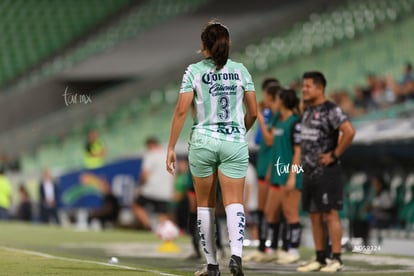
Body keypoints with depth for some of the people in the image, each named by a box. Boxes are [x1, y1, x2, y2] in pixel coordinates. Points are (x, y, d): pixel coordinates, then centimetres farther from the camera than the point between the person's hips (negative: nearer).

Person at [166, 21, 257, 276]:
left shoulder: (194, 71, -3)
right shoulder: (241, 70, 4)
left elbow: (181, 111, -8)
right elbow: (253, 112, 6)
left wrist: (171, 148, -3)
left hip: (203, 142, -1)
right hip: (234, 142, 1)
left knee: (206, 205, 11)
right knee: (234, 203, -3)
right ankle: (236, 254, -27)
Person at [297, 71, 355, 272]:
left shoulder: (331, 110, -12)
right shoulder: (308, 110, 15)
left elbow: (349, 131, -24)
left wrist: (334, 155, -19)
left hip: (326, 172, -9)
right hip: (309, 171, 9)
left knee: (330, 215, -9)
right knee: (314, 216, 9)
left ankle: (336, 260, -7)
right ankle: (319, 259, 14)